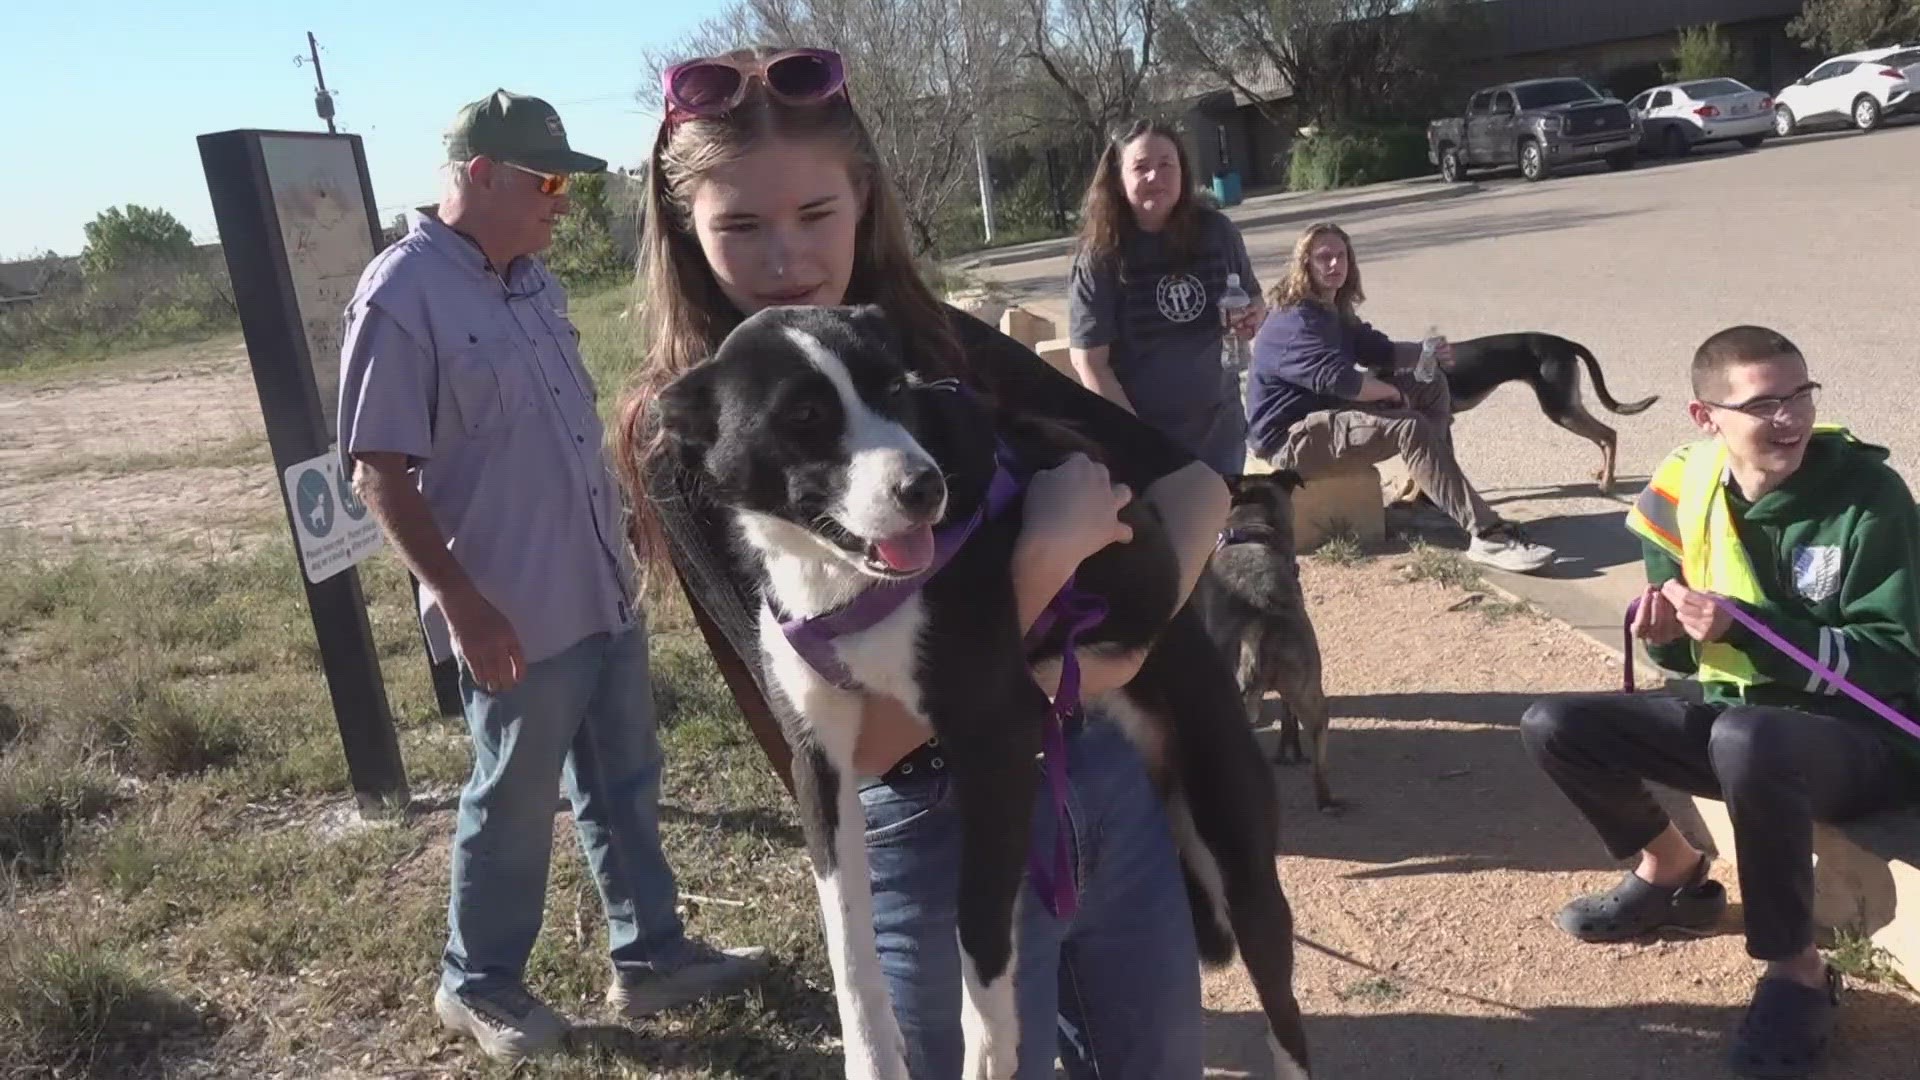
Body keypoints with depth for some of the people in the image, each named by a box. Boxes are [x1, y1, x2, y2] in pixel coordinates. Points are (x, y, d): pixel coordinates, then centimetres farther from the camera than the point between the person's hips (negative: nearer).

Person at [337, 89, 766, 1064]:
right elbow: (378, 471, -18)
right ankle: (477, 983, 31)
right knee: (515, 806, 9)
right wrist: (463, 605, -21)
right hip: (515, 615, -8)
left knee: (624, 786, 17)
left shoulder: (532, 279, 8)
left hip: (604, 590, 8)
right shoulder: (402, 295, -17)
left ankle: (650, 955, 33)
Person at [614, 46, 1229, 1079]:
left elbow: (1189, 480, 2)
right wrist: (1045, 556, -25)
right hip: (934, 839, -5)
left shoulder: (945, 345, -1)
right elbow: (859, 734, -22)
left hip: (1104, 776, 5)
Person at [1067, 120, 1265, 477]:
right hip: (1143, 433, -3)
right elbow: (1088, 359, -14)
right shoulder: (1100, 256, -14)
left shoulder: (1216, 231, -5)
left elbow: (1253, 299, 11)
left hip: (1219, 425, 4)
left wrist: (1255, 314, -12)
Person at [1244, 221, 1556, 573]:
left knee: (1431, 388, 6)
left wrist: (1426, 351, -4)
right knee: (1409, 428, -29)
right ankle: (1487, 537, -34)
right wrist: (1395, 392, -15)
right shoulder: (1294, 324, -20)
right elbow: (1339, 379, -32)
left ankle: (1435, 489, 6)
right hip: (1291, 438, -11)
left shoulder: (1334, 312, 14)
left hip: (1326, 412, 11)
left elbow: (1380, 351, 18)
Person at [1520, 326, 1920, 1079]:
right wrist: (1666, 633, -17)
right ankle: (1672, 874, 17)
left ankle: (1798, 974, -18)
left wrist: (1741, 626, -29)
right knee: (1555, 728, -8)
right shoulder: (1685, 491, -4)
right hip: (1734, 715, 6)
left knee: (1748, 742, -40)